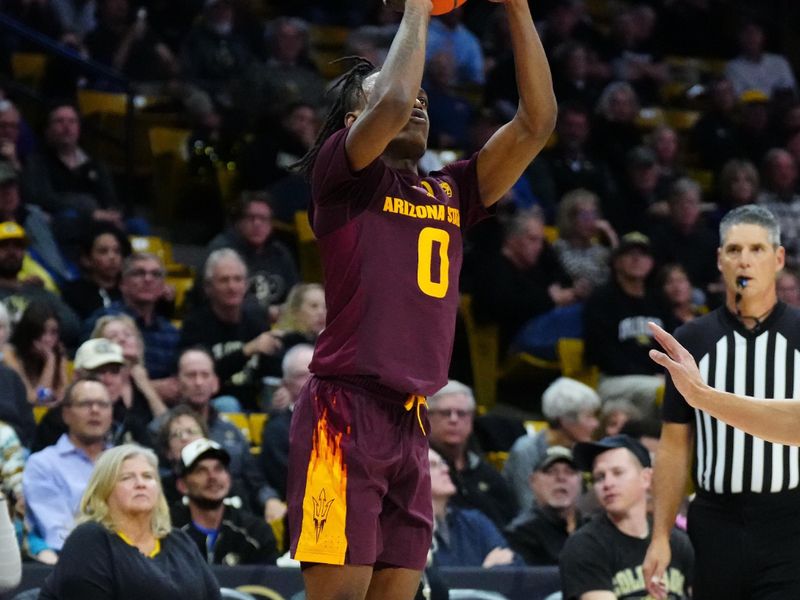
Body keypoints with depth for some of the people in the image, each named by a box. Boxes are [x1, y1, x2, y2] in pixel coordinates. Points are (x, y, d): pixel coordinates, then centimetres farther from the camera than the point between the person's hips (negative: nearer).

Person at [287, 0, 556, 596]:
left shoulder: (451, 192, 17)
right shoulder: (343, 175, 1)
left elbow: (537, 120, 11)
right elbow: (392, 104, -19)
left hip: (411, 423, 7)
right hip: (346, 412, -7)